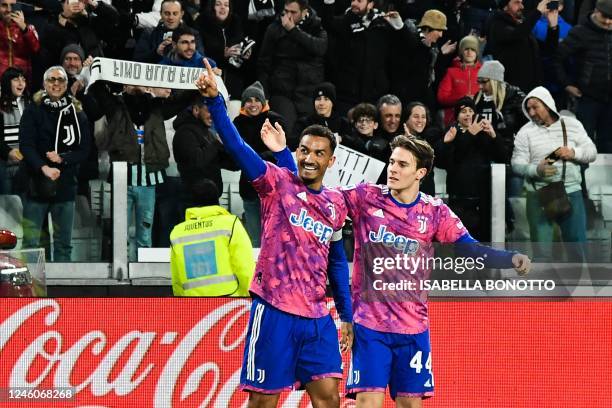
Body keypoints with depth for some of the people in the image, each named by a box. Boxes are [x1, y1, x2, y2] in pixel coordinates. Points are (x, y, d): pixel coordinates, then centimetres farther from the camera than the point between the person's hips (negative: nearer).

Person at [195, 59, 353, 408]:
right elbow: (237, 146, -15)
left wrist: (346, 315, 19)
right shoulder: (278, 182, -2)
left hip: (317, 317, 4)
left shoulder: (336, 204, 11)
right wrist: (214, 100, -29)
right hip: (274, 311, -4)